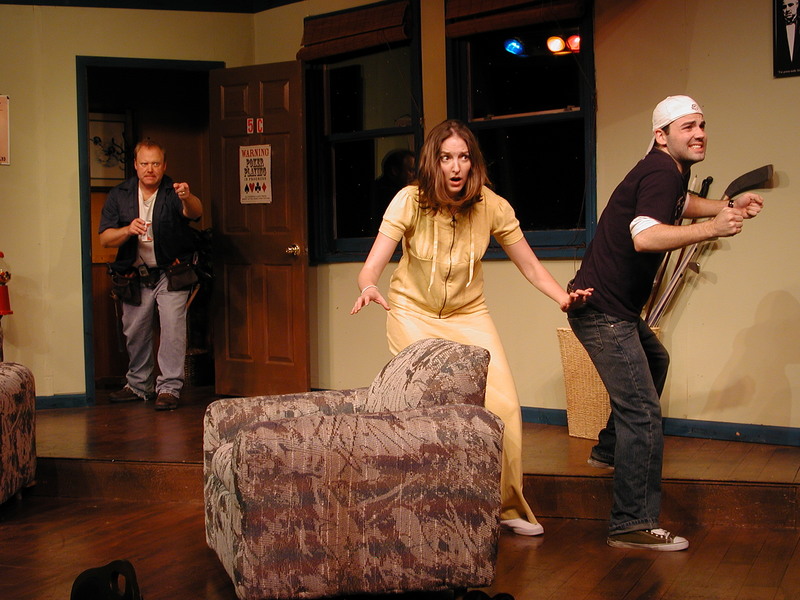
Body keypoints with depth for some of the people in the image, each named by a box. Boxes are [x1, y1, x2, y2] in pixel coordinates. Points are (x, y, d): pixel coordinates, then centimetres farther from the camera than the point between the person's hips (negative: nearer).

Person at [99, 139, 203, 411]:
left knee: (173, 326, -15)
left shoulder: (173, 192, -8)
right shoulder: (119, 195, 1)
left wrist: (188, 199, -53)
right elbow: (105, 239, -4)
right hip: (135, 275, 3)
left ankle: (169, 387, -9)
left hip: (170, 273, -3)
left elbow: (195, 213, -30)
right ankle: (138, 385, 28)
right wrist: (128, 230, -24)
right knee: (134, 332, 10)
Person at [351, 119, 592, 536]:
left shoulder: (492, 207, -14)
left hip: (468, 315, 2)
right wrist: (368, 287, -49)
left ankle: (508, 506, 12)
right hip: (413, 314, -2)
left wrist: (563, 297, -27)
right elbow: (371, 267, -25)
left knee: (504, 407, -8)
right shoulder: (410, 202, -19)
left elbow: (531, 268, -8)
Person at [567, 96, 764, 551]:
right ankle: (633, 525, -11)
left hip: (618, 308, 11)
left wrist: (730, 206, 22)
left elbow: (678, 205, 37)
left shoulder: (672, 171, 13)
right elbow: (644, 236, -36)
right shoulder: (661, 173, -19)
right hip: (602, 309, -11)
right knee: (642, 412, -14)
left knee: (654, 362, 34)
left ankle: (609, 450, 46)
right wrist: (712, 228, -39)